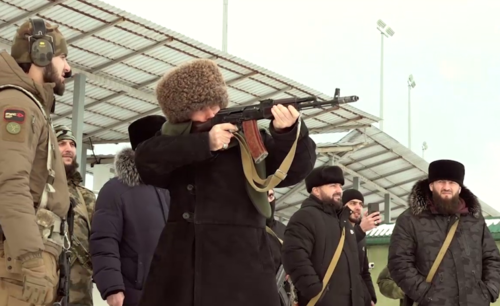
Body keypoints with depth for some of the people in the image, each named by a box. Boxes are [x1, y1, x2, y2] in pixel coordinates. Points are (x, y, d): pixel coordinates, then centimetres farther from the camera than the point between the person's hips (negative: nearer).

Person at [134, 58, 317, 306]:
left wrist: (289, 132, -21)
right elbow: (146, 160, -7)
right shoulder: (175, 140, 12)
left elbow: (294, 170, -1)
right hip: (179, 267, 2)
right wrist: (205, 143, -15)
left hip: (240, 266, -2)